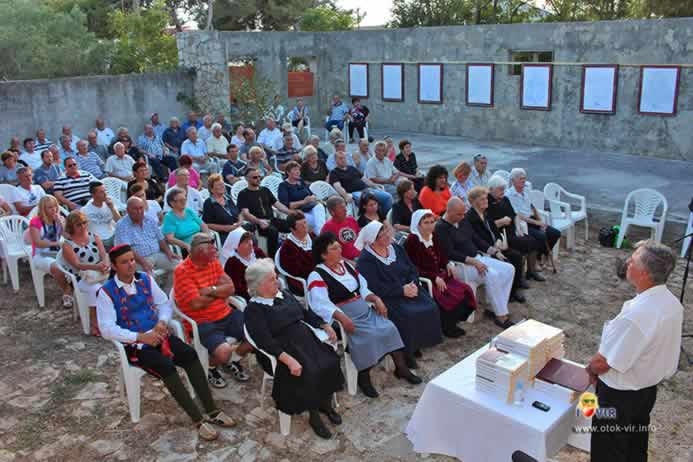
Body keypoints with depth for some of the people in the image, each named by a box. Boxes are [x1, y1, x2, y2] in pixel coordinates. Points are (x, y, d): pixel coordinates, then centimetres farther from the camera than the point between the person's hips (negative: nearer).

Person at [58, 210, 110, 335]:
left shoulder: (94, 237, 13)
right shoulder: (67, 244, 0)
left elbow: (104, 255, 2)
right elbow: (77, 265, -12)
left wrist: (105, 265, -23)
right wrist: (97, 267, -30)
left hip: (101, 273, 3)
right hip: (81, 278, -3)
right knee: (96, 289, -34)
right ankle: (94, 324, -21)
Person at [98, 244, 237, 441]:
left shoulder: (145, 279, 7)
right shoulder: (107, 292, -7)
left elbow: (164, 303, 14)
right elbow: (107, 329, -14)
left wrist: (162, 322, -8)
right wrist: (141, 337, -21)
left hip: (157, 335, 4)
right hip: (135, 345, -4)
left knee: (190, 354, -23)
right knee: (166, 365, -31)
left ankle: (211, 411, -19)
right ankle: (198, 419, -23)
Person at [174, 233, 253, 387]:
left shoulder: (214, 262, 7)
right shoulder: (182, 271, -14)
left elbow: (231, 288, 1)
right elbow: (196, 303, -20)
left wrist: (210, 290, -17)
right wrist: (219, 292, -4)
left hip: (226, 314, 7)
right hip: (202, 322, -7)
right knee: (223, 352, -29)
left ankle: (233, 360, 22)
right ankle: (210, 368, 10)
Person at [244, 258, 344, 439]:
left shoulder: (284, 295, 14)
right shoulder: (254, 309, -8)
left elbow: (305, 312, 22)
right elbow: (265, 341, -19)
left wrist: (325, 326, 7)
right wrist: (289, 360, -30)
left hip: (306, 339, 6)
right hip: (281, 350, -6)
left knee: (330, 362, -17)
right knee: (308, 373, -28)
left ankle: (325, 404, 4)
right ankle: (314, 416, -6)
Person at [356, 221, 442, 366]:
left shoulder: (396, 248, 11)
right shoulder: (365, 260, -10)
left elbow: (412, 269, 11)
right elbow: (375, 287, -18)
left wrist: (413, 284, -10)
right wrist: (402, 290, -19)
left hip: (408, 289, 7)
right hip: (387, 297, -6)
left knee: (431, 308, -16)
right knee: (408, 315, -30)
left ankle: (417, 344, 0)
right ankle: (406, 352, -10)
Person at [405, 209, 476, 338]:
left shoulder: (434, 236, 9)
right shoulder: (412, 240, -14)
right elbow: (414, 268, -17)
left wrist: (447, 264, 0)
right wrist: (435, 278, -22)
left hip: (439, 275, 8)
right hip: (424, 280, -8)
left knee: (465, 290, -10)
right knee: (452, 296, -24)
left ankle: (452, 323, 6)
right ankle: (447, 327, 1)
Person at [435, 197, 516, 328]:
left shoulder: (463, 221, 11)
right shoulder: (440, 228, -14)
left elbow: (475, 239, 19)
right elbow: (450, 253, -22)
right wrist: (473, 262, -26)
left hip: (477, 258, 9)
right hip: (459, 265, -9)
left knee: (509, 269, -5)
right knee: (492, 275, -29)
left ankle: (499, 309, -6)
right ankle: (501, 317, -18)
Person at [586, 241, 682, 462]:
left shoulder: (634, 317, -37)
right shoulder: (672, 303, -9)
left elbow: (602, 363, -26)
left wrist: (591, 369, -4)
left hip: (620, 395, -7)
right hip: (649, 388, 8)